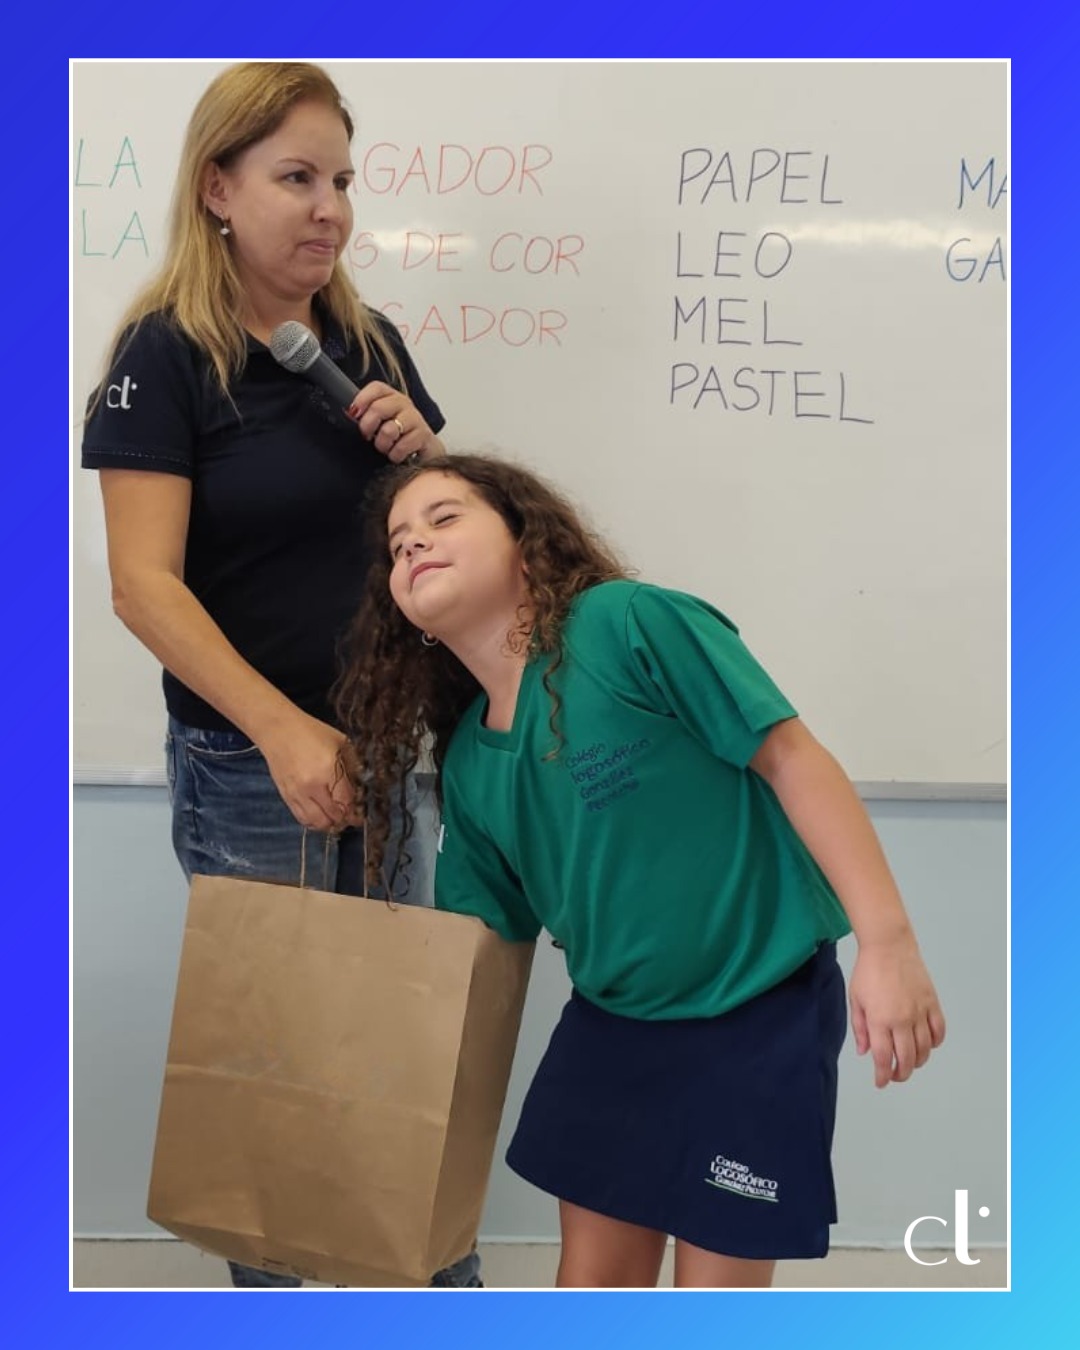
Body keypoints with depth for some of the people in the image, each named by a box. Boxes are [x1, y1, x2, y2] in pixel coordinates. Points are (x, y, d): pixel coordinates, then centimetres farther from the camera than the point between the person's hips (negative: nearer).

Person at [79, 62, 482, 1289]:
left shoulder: (368, 343, 6)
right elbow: (145, 584, -17)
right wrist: (283, 730, -26)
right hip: (244, 763, -5)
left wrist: (421, 452, -6)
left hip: (379, 739, 5)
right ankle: (269, 1286, 29)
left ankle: (448, 1280, 30)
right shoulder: (165, 354, -10)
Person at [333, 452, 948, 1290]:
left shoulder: (629, 624, -19)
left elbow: (791, 758, -18)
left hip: (759, 1005, -6)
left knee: (718, 1284, 6)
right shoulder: (467, 760, 0)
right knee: (593, 1279, 14)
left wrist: (887, 942, -22)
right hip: (611, 1019, 6)